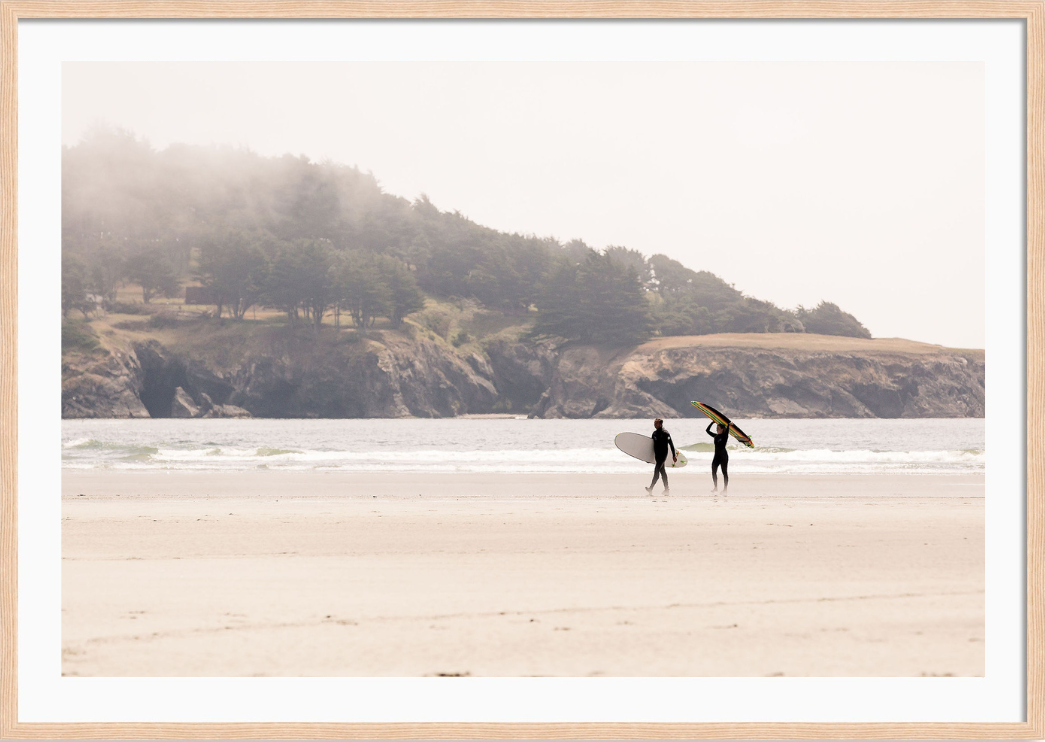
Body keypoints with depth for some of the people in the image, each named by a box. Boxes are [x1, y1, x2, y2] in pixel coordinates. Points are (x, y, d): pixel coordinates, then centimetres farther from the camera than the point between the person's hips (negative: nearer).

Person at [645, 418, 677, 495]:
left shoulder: (665, 433, -11)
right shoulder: (654, 433, 12)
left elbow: (671, 444, -9)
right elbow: (652, 444, 19)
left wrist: (674, 455, -9)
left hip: (663, 454, -8)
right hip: (657, 455, 8)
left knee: (656, 471, -14)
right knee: (662, 471, 13)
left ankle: (651, 488, -21)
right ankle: (666, 489, 20)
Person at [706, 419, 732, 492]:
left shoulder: (724, 436, -7)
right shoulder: (716, 436, 10)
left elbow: (727, 432, -29)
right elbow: (707, 430, 14)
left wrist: (728, 426, -44)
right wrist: (712, 422, 10)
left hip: (723, 456, -7)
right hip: (716, 456, 7)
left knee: (724, 472, -2)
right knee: (713, 471, 5)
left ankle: (725, 489, 1)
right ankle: (716, 488, 15)